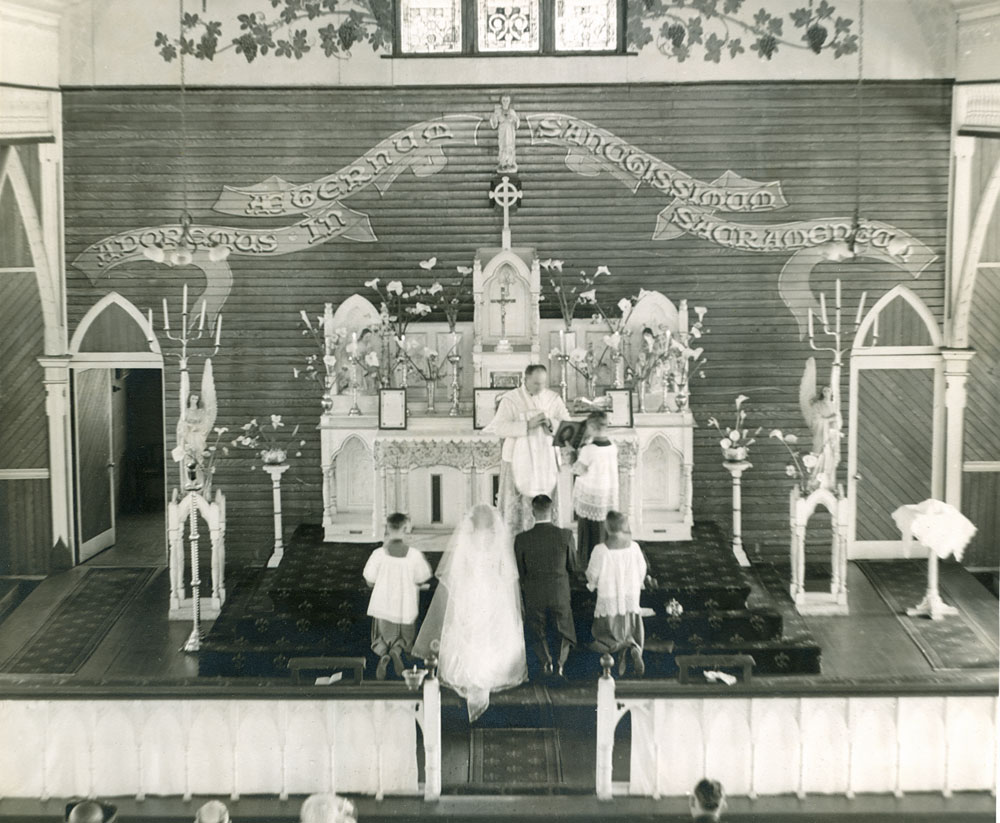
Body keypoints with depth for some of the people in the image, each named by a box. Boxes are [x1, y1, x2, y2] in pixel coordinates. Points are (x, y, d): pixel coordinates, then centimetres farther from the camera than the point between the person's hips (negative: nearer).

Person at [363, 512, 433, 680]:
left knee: (381, 640, 19)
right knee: (405, 639, 21)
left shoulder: (379, 553, -14)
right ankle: (397, 650, -12)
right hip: (406, 608, 0)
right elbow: (421, 580, -5)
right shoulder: (415, 554, -14)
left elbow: (370, 582, -6)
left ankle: (384, 655, -13)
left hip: (383, 607, 0)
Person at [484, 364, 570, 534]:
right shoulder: (511, 399, -5)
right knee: (515, 507, -1)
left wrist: (550, 423, -20)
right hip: (518, 461, -2)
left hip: (545, 461, 2)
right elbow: (499, 428, -14)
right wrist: (528, 425, -22)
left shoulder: (554, 398, 3)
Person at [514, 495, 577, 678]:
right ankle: (560, 663, -5)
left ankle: (546, 661, -6)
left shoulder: (522, 539, -10)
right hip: (560, 594, 0)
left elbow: (519, 571, -1)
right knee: (564, 633, 16)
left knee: (538, 635, 17)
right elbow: (573, 566, 1)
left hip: (534, 596, 0)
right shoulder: (565, 535, -10)